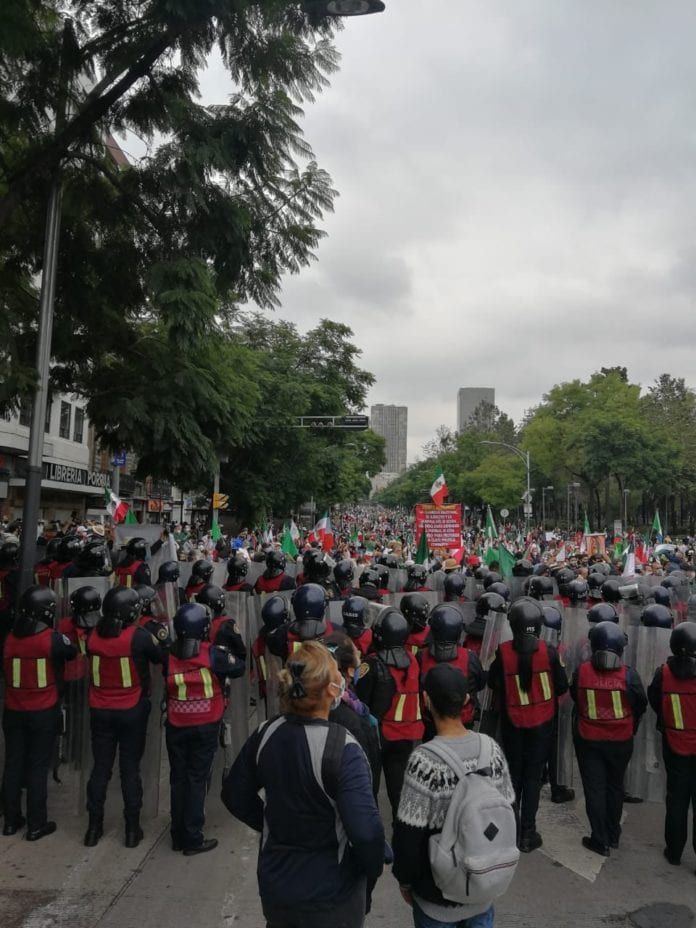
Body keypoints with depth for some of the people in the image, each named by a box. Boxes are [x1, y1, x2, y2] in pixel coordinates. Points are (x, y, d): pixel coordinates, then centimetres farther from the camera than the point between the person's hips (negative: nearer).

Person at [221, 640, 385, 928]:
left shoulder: (266, 735, -10)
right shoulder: (341, 748, -28)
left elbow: (235, 795, 4)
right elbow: (366, 831, -30)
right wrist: (372, 870, -11)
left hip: (274, 883, 5)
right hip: (330, 894, -4)